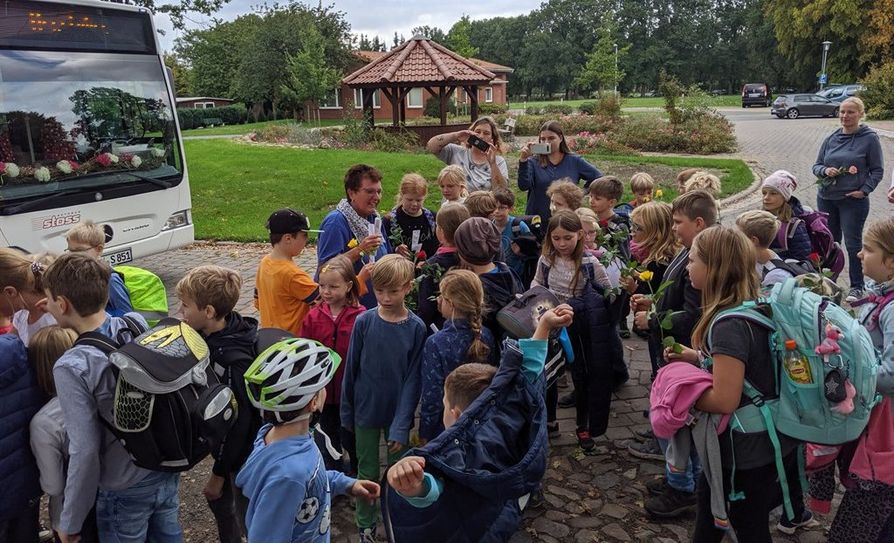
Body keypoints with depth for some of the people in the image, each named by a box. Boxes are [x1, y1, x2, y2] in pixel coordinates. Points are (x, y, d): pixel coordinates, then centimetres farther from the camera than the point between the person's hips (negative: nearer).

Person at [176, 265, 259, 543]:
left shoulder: (232, 359, -33)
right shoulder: (214, 335, -6)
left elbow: (237, 421, -26)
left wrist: (218, 473, -16)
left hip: (246, 452, -9)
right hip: (230, 443, 9)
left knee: (247, 517, 10)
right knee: (219, 500, 26)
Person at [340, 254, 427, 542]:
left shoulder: (416, 328, -12)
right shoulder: (364, 322, -11)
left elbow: (413, 379, -10)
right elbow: (351, 370, -2)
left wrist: (402, 425, -14)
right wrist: (347, 412, 3)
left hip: (397, 414, 0)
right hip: (366, 412, 0)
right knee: (367, 474, 15)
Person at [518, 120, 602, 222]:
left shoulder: (574, 161, 4)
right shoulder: (534, 162, 0)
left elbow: (599, 178, 9)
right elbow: (523, 186, -15)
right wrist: (523, 160, -25)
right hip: (536, 220, -1)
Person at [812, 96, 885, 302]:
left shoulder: (869, 138, -4)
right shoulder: (831, 138, 7)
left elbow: (877, 170, -1)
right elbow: (816, 166, 11)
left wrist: (864, 190, -13)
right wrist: (825, 171, -10)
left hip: (853, 200, -4)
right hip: (826, 198, 5)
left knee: (853, 243, -2)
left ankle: (857, 287, 9)